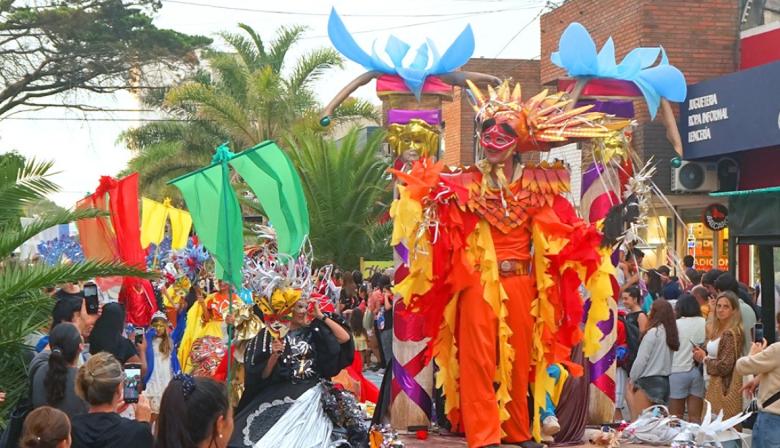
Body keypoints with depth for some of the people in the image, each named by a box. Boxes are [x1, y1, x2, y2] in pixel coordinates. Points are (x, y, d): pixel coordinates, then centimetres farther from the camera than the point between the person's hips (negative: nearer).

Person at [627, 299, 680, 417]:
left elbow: (641, 359, -11)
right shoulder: (671, 333, 6)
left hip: (649, 381, -7)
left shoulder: (653, 332, -12)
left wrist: (632, 379, 1)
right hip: (665, 381, 7)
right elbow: (667, 358, 5)